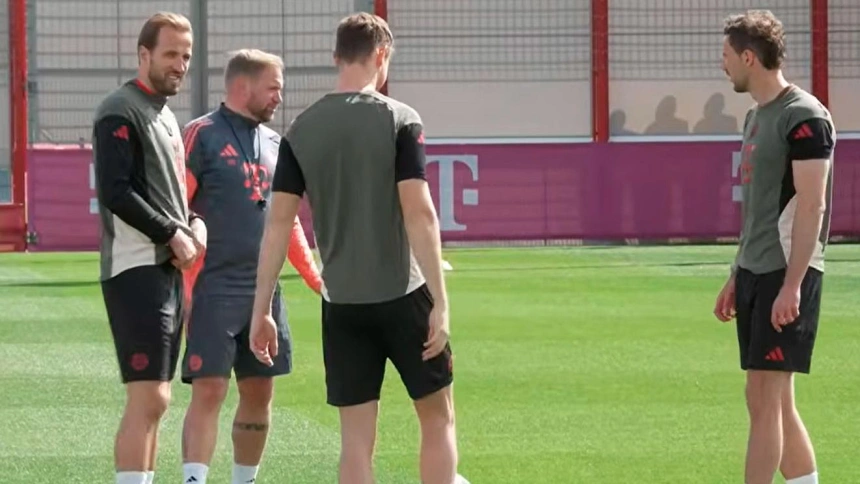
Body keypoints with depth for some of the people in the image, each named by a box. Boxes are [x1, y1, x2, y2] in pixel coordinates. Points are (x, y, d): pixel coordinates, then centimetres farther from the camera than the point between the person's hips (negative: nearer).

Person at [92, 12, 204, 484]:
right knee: (148, 397, -14)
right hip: (136, 268, -10)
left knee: (153, 399, 10)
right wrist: (173, 235, -14)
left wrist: (194, 223, 6)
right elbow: (115, 192, -18)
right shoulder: (121, 112, -9)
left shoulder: (165, 114, 20)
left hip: (168, 268, 10)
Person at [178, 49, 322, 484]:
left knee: (259, 394, 9)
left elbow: (287, 221, 22)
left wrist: (317, 281, 16)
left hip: (264, 290, 7)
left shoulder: (274, 143, 15)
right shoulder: (202, 135, -6)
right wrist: (183, 288, -17)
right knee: (209, 390, -11)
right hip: (214, 290, -7)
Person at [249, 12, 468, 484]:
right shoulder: (399, 120, -7)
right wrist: (440, 303, -12)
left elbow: (278, 223, 0)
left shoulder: (300, 131, 2)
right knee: (438, 417, 11)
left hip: (342, 303, 3)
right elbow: (419, 214, -13)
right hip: (402, 296, -3)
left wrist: (261, 310, 5)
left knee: (356, 438, 5)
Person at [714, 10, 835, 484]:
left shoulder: (804, 117, -13)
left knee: (765, 398, -10)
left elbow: (811, 205, -18)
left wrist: (791, 285, -23)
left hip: (786, 275, -9)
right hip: (755, 272, 10)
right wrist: (737, 276, 21)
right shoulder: (757, 116, 16)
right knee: (774, 401, 10)